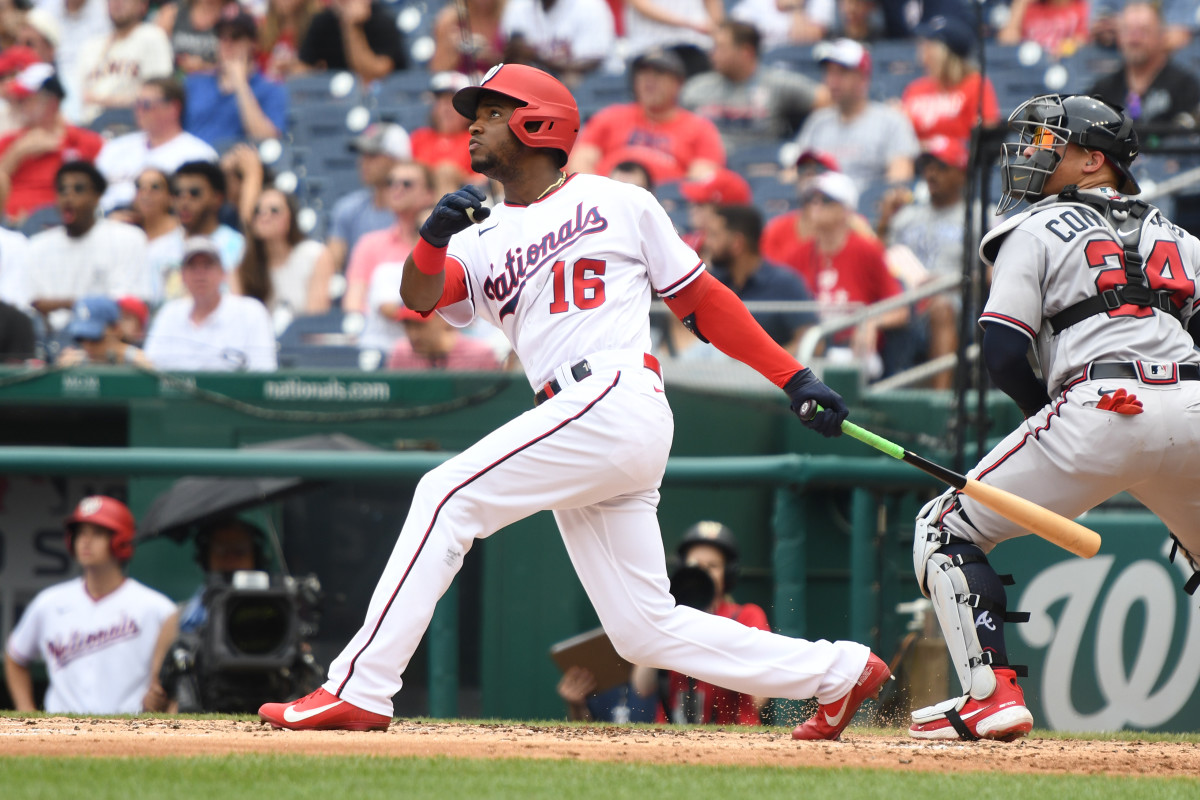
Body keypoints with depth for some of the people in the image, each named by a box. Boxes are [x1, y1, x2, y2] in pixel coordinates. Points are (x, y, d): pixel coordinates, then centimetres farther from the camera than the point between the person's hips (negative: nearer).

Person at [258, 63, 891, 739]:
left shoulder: (620, 205, 8)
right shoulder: (481, 240, 21)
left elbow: (701, 299, 12)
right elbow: (419, 296, 2)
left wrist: (796, 380, 8)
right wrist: (434, 237, -20)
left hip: (619, 402, -7)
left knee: (449, 496, -16)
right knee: (646, 630, 5)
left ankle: (360, 689, -18)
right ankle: (840, 672, 16)